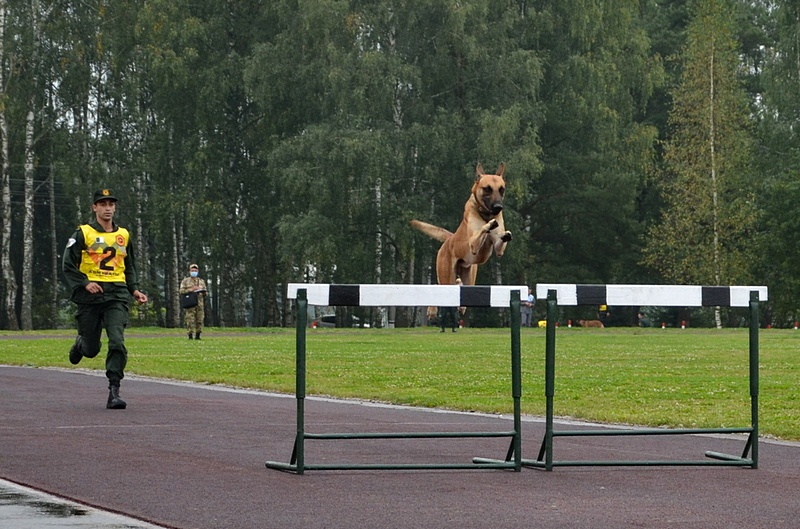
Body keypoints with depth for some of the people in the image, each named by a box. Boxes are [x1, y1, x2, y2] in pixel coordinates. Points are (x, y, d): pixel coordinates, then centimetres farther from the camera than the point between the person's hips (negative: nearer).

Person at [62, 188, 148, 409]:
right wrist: (85, 283, -16)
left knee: (117, 342, -17)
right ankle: (80, 344, 44)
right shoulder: (83, 233, 2)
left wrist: (135, 290, 11)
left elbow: (130, 267, 25)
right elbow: (68, 264, -2)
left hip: (117, 296, 2)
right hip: (90, 296, -2)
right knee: (91, 349, 6)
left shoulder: (123, 235, 15)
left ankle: (114, 391, -16)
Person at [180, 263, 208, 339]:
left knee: (199, 320, -1)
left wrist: (203, 292, -6)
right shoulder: (185, 281, 8)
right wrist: (190, 290, -13)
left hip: (199, 304, 3)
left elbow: (206, 293, 17)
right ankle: (190, 336, -7)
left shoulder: (201, 282, 18)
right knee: (190, 321, -9)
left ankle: (197, 336, 6)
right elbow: (181, 291, -1)